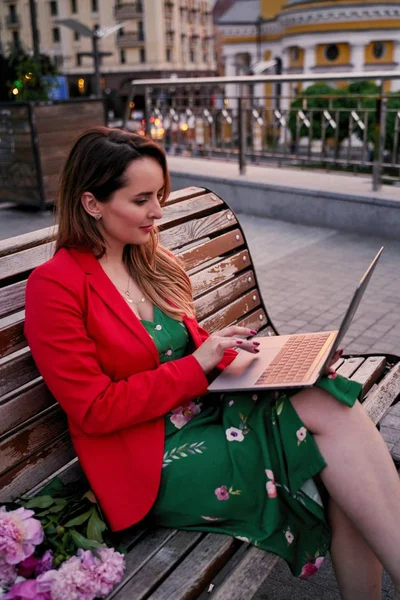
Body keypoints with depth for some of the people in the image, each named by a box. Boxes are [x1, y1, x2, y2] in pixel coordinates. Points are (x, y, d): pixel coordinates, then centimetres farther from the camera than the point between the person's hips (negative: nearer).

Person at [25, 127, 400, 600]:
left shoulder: (152, 260, 10)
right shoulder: (54, 286, -11)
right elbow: (94, 410, -13)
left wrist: (241, 350, -2)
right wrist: (198, 365, -17)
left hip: (206, 412, 7)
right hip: (152, 463, -6)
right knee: (326, 412, -22)